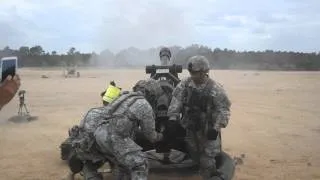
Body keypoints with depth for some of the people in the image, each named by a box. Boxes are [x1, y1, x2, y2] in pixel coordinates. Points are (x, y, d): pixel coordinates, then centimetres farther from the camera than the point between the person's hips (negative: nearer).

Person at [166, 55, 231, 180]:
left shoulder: (215, 89, -16)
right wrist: (172, 118, -15)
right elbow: (176, 102, -5)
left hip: (208, 129, -4)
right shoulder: (184, 84, -4)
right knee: (194, 156, 17)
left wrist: (216, 128, -20)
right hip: (189, 127, 5)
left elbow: (223, 110, -14)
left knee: (207, 160, -2)